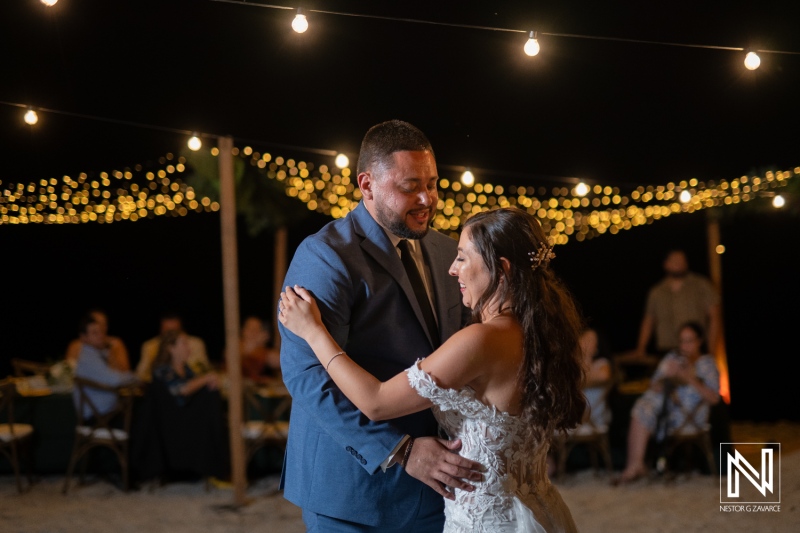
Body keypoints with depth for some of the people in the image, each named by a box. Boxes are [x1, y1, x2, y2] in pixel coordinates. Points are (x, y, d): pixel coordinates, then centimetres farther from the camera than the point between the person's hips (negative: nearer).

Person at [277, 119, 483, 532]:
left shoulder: (446, 253, 9)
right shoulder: (325, 256, -12)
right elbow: (308, 374, -21)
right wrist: (400, 452, -26)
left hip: (433, 480, 6)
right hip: (355, 482, -6)